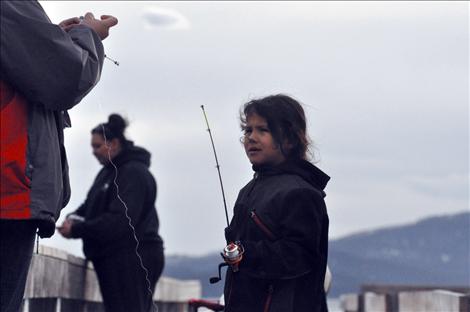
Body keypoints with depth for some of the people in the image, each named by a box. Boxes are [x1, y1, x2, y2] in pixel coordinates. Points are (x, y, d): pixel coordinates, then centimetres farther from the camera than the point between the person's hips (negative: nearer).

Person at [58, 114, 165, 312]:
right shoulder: (108, 172, 18)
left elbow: (120, 220, -22)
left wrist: (77, 230, -20)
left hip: (132, 258, -10)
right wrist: (74, 218, -2)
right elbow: (91, 205, 22)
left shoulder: (134, 173, -13)